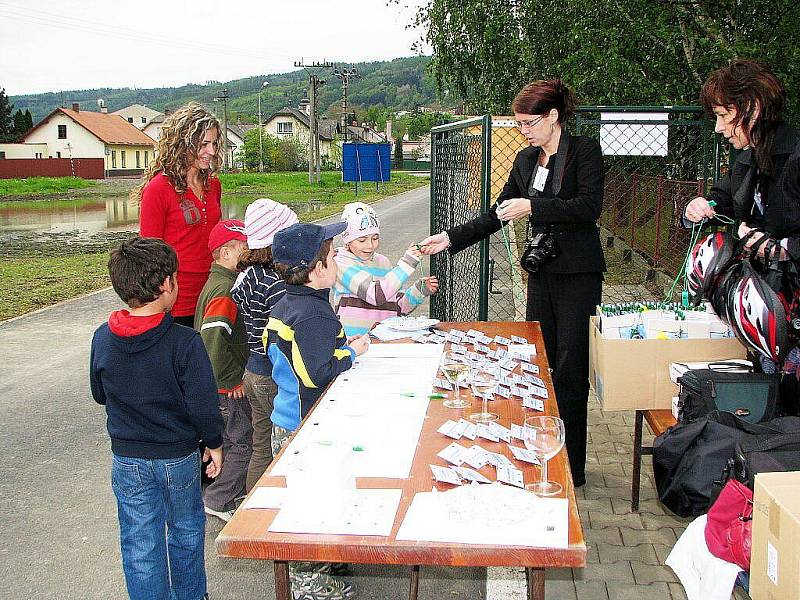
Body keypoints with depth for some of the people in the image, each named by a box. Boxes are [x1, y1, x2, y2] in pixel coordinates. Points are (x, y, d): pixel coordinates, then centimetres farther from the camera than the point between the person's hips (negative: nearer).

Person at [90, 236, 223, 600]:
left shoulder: (102, 338, -10)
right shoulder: (184, 342, -23)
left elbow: (99, 395, 4)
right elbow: (203, 404, -19)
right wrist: (214, 444, -3)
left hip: (127, 460, 2)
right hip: (179, 456, -2)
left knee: (140, 544, 14)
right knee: (186, 531, 21)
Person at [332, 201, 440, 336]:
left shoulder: (383, 262, 17)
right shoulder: (340, 263, -3)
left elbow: (400, 308, 18)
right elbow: (376, 295, -18)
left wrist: (421, 290, 2)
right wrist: (406, 264, -17)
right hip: (352, 339, -5)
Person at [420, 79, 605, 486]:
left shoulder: (584, 150, -6)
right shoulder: (526, 160, 13)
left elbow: (589, 206, -19)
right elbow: (497, 215, 15)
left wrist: (532, 206, -20)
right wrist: (450, 239, 7)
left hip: (577, 276, -6)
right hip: (542, 272, 6)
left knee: (570, 371, -2)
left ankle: (572, 468, 10)